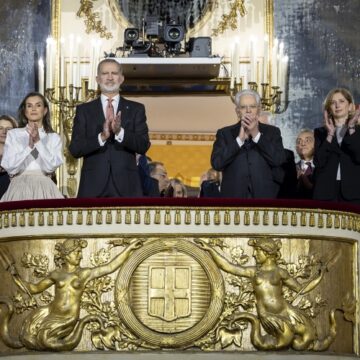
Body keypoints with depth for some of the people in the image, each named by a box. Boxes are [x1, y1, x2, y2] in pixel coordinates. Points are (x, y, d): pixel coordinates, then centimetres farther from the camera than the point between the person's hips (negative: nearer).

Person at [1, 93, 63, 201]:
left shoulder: (54, 138, 11)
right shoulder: (13, 134, 10)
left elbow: (51, 166, -4)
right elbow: (9, 167, -2)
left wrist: (38, 142, -11)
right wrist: (29, 146, -11)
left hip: (44, 188, 1)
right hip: (20, 188, -1)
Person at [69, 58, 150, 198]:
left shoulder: (136, 109, 11)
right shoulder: (84, 110, 10)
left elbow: (144, 146, 0)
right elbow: (74, 149, 1)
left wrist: (120, 132, -17)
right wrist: (101, 137, -15)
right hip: (93, 186, 0)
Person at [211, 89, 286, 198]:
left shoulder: (272, 132, 10)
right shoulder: (225, 133, 9)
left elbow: (279, 160, -6)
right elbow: (216, 163, -5)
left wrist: (256, 134, -9)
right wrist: (239, 139, -10)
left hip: (265, 197, 0)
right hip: (234, 199, 0)